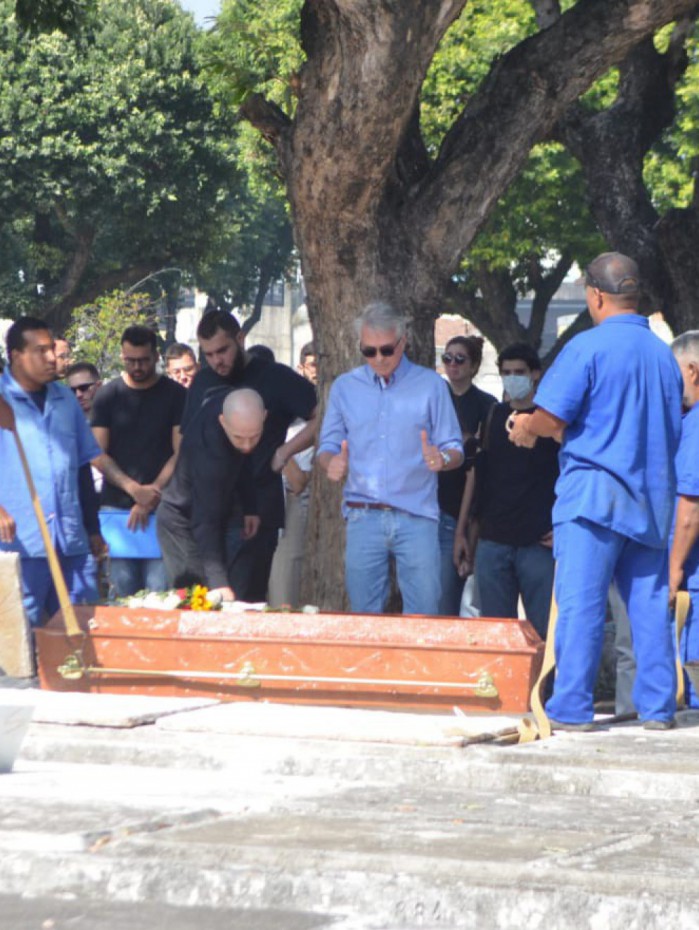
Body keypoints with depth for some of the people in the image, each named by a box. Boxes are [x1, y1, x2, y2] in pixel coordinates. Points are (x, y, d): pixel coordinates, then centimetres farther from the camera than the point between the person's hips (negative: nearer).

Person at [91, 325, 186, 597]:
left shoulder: (176, 395, 4)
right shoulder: (107, 397, 7)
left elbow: (181, 453, 0)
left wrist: (150, 497, -9)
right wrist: (135, 489, -11)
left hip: (161, 510, -1)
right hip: (117, 510, 1)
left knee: (160, 593, -8)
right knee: (124, 592, 2)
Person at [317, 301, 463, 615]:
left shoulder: (430, 385, 7)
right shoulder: (344, 387, 13)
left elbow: (455, 450, 5)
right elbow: (328, 446, 15)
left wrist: (442, 458, -19)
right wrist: (331, 463, -9)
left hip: (416, 517, -2)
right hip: (363, 517, 2)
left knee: (424, 615, -7)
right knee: (364, 616, 3)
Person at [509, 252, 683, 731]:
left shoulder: (588, 347, -9)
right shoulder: (663, 354, 10)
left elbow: (550, 417, -14)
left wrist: (526, 428, 11)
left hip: (595, 494, -6)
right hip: (652, 495, 6)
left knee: (581, 602, -4)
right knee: (650, 605, 8)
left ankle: (572, 707, -5)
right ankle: (659, 706, 10)